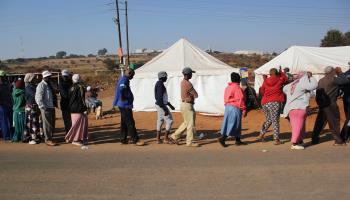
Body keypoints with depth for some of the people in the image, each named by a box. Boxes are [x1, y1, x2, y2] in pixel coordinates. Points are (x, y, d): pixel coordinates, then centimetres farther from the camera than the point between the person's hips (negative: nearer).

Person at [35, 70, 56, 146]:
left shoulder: (49, 85, 16)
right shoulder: (41, 85, -10)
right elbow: (38, 98, -17)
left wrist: (53, 105, 15)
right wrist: (43, 107, -20)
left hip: (51, 107, 8)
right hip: (45, 108, -8)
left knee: (52, 124, 13)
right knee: (47, 124, -3)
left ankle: (50, 137, 24)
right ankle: (48, 140, 3)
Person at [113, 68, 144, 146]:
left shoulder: (123, 79, 16)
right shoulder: (124, 80, -16)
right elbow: (121, 89, -34)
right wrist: (123, 99, -22)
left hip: (124, 106, 10)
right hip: (125, 105, -10)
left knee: (124, 123, 14)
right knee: (130, 123, -6)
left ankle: (123, 139, 19)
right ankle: (135, 140, -3)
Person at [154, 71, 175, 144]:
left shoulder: (159, 84, 13)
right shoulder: (160, 85, -20)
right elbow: (160, 99, -24)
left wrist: (170, 105, 24)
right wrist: (165, 109, -24)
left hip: (160, 105, 10)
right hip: (161, 106, -10)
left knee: (160, 121, 11)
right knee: (169, 121, -3)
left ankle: (158, 139, 15)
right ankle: (166, 139, 2)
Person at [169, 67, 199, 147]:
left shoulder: (183, 82, 11)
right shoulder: (188, 84, -20)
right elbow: (196, 95, -15)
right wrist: (192, 94, 4)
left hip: (184, 104, 10)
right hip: (187, 105, -10)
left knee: (186, 123, 19)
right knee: (191, 124, -1)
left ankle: (174, 137, 20)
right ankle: (189, 142, 6)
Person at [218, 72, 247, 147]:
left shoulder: (228, 87, 12)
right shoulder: (237, 88, -13)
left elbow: (225, 99, 16)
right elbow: (240, 99, -15)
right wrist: (244, 109, -11)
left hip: (228, 107, 9)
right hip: (235, 108, -9)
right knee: (232, 124, -5)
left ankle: (238, 140, 19)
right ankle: (222, 138, -11)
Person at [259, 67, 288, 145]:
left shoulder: (266, 81, 9)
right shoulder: (280, 79, 1)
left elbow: (262, 92, 17)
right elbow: (286, 79, 22)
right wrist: (281, 72, 32)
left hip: (265, 103, 4)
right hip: (275, 103, -4)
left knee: (268, 120, 21)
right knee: (275, 121, -1)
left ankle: (261, 135, 21)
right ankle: (276, 140, -2)